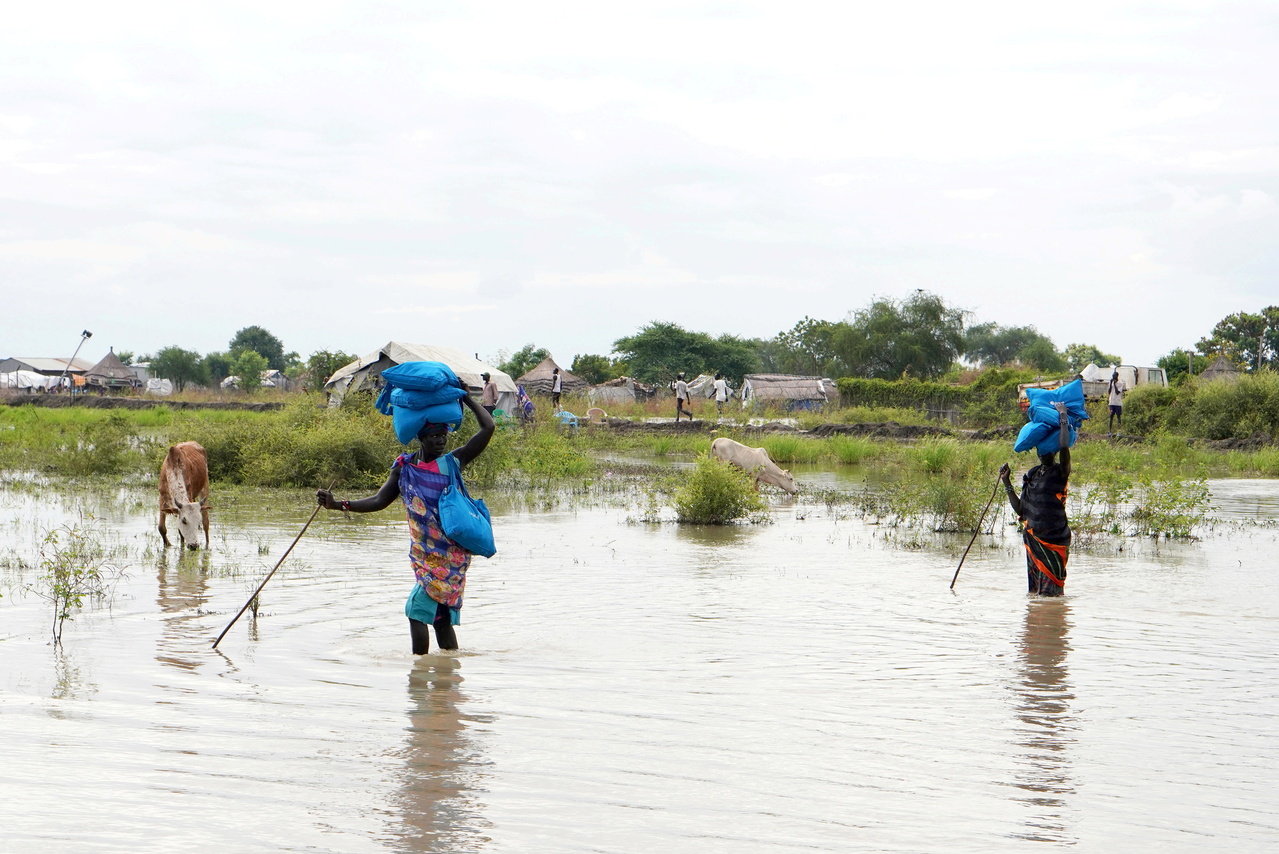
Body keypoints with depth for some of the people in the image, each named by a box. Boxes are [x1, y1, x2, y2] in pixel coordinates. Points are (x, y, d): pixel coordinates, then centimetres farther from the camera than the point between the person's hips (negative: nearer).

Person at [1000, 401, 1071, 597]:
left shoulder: (1060, 472, -5)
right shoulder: (1032, 474, 14)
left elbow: (1064, 446, -26)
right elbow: (1020, 509, 13)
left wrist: (1063, 416, -15)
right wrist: (1006, 482, 6)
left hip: (1054, 538, -6)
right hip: (1032, 537, 6)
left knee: (1050, 590, -8)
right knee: (1035, 589, 9)